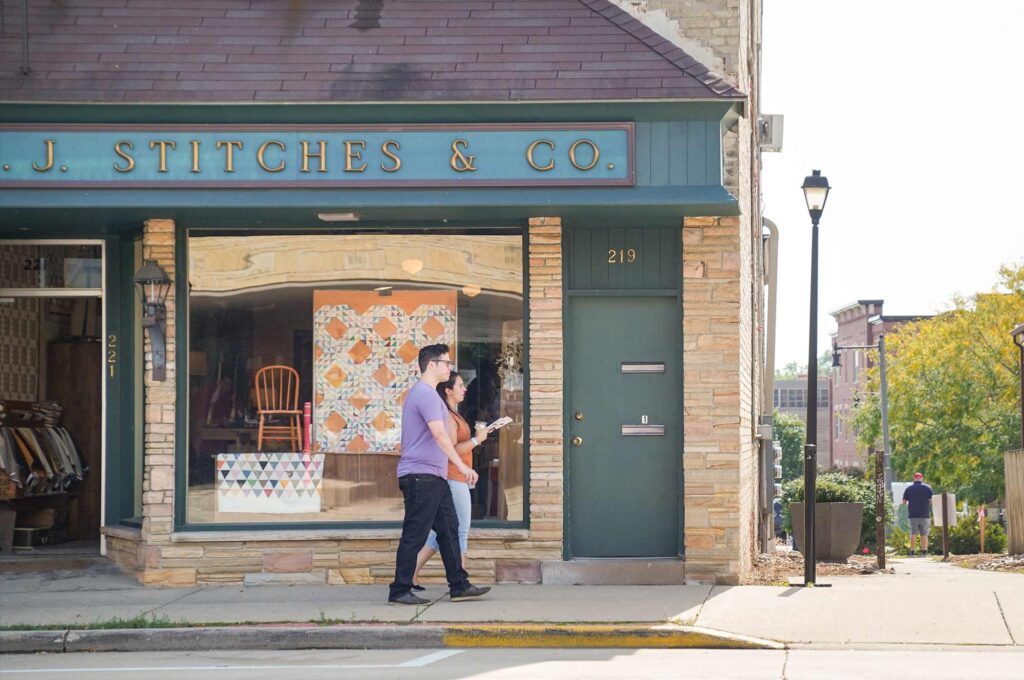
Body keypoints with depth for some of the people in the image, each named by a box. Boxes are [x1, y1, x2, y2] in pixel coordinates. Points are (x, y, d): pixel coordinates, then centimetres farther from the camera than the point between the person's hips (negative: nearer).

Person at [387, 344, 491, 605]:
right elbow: (439, 434, -23)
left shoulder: (424, 393, 20)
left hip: (434, 476, 11)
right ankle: (399, 591, -3)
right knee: (414, 535, -7)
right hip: (421, 474, -11)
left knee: (449, 530, 10)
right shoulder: (425, 394, -14)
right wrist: (462, 466, -23)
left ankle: (459, 586, 13)